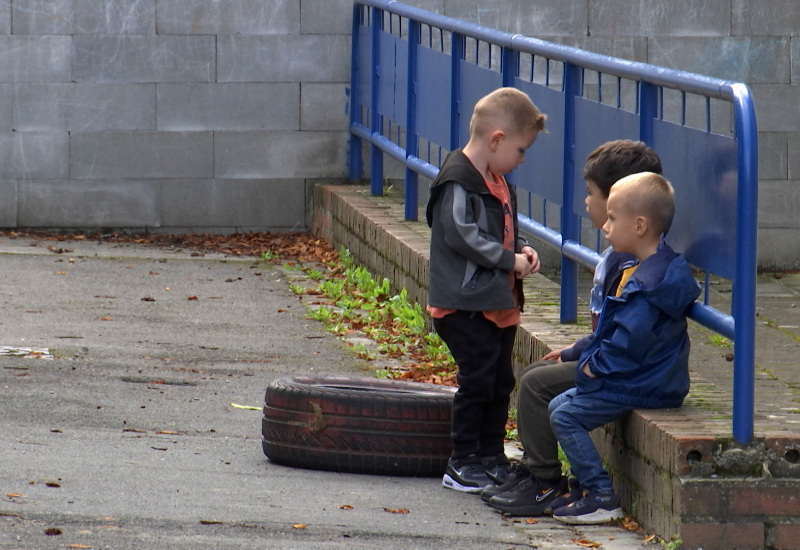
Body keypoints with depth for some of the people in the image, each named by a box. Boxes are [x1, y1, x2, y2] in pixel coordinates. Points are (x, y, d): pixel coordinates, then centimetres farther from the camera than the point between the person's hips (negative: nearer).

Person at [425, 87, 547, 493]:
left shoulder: (497, 182, 15)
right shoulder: (458, 182, -16)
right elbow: (462, 236, -23)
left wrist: (522, 248, 4)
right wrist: (511, 260, -17)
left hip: (499, 302, 10)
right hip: (466, 305, -10)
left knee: (501, 382, 13)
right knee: (477, 380, -6)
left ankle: (492, 458, 23)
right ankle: (462, 465, 2)